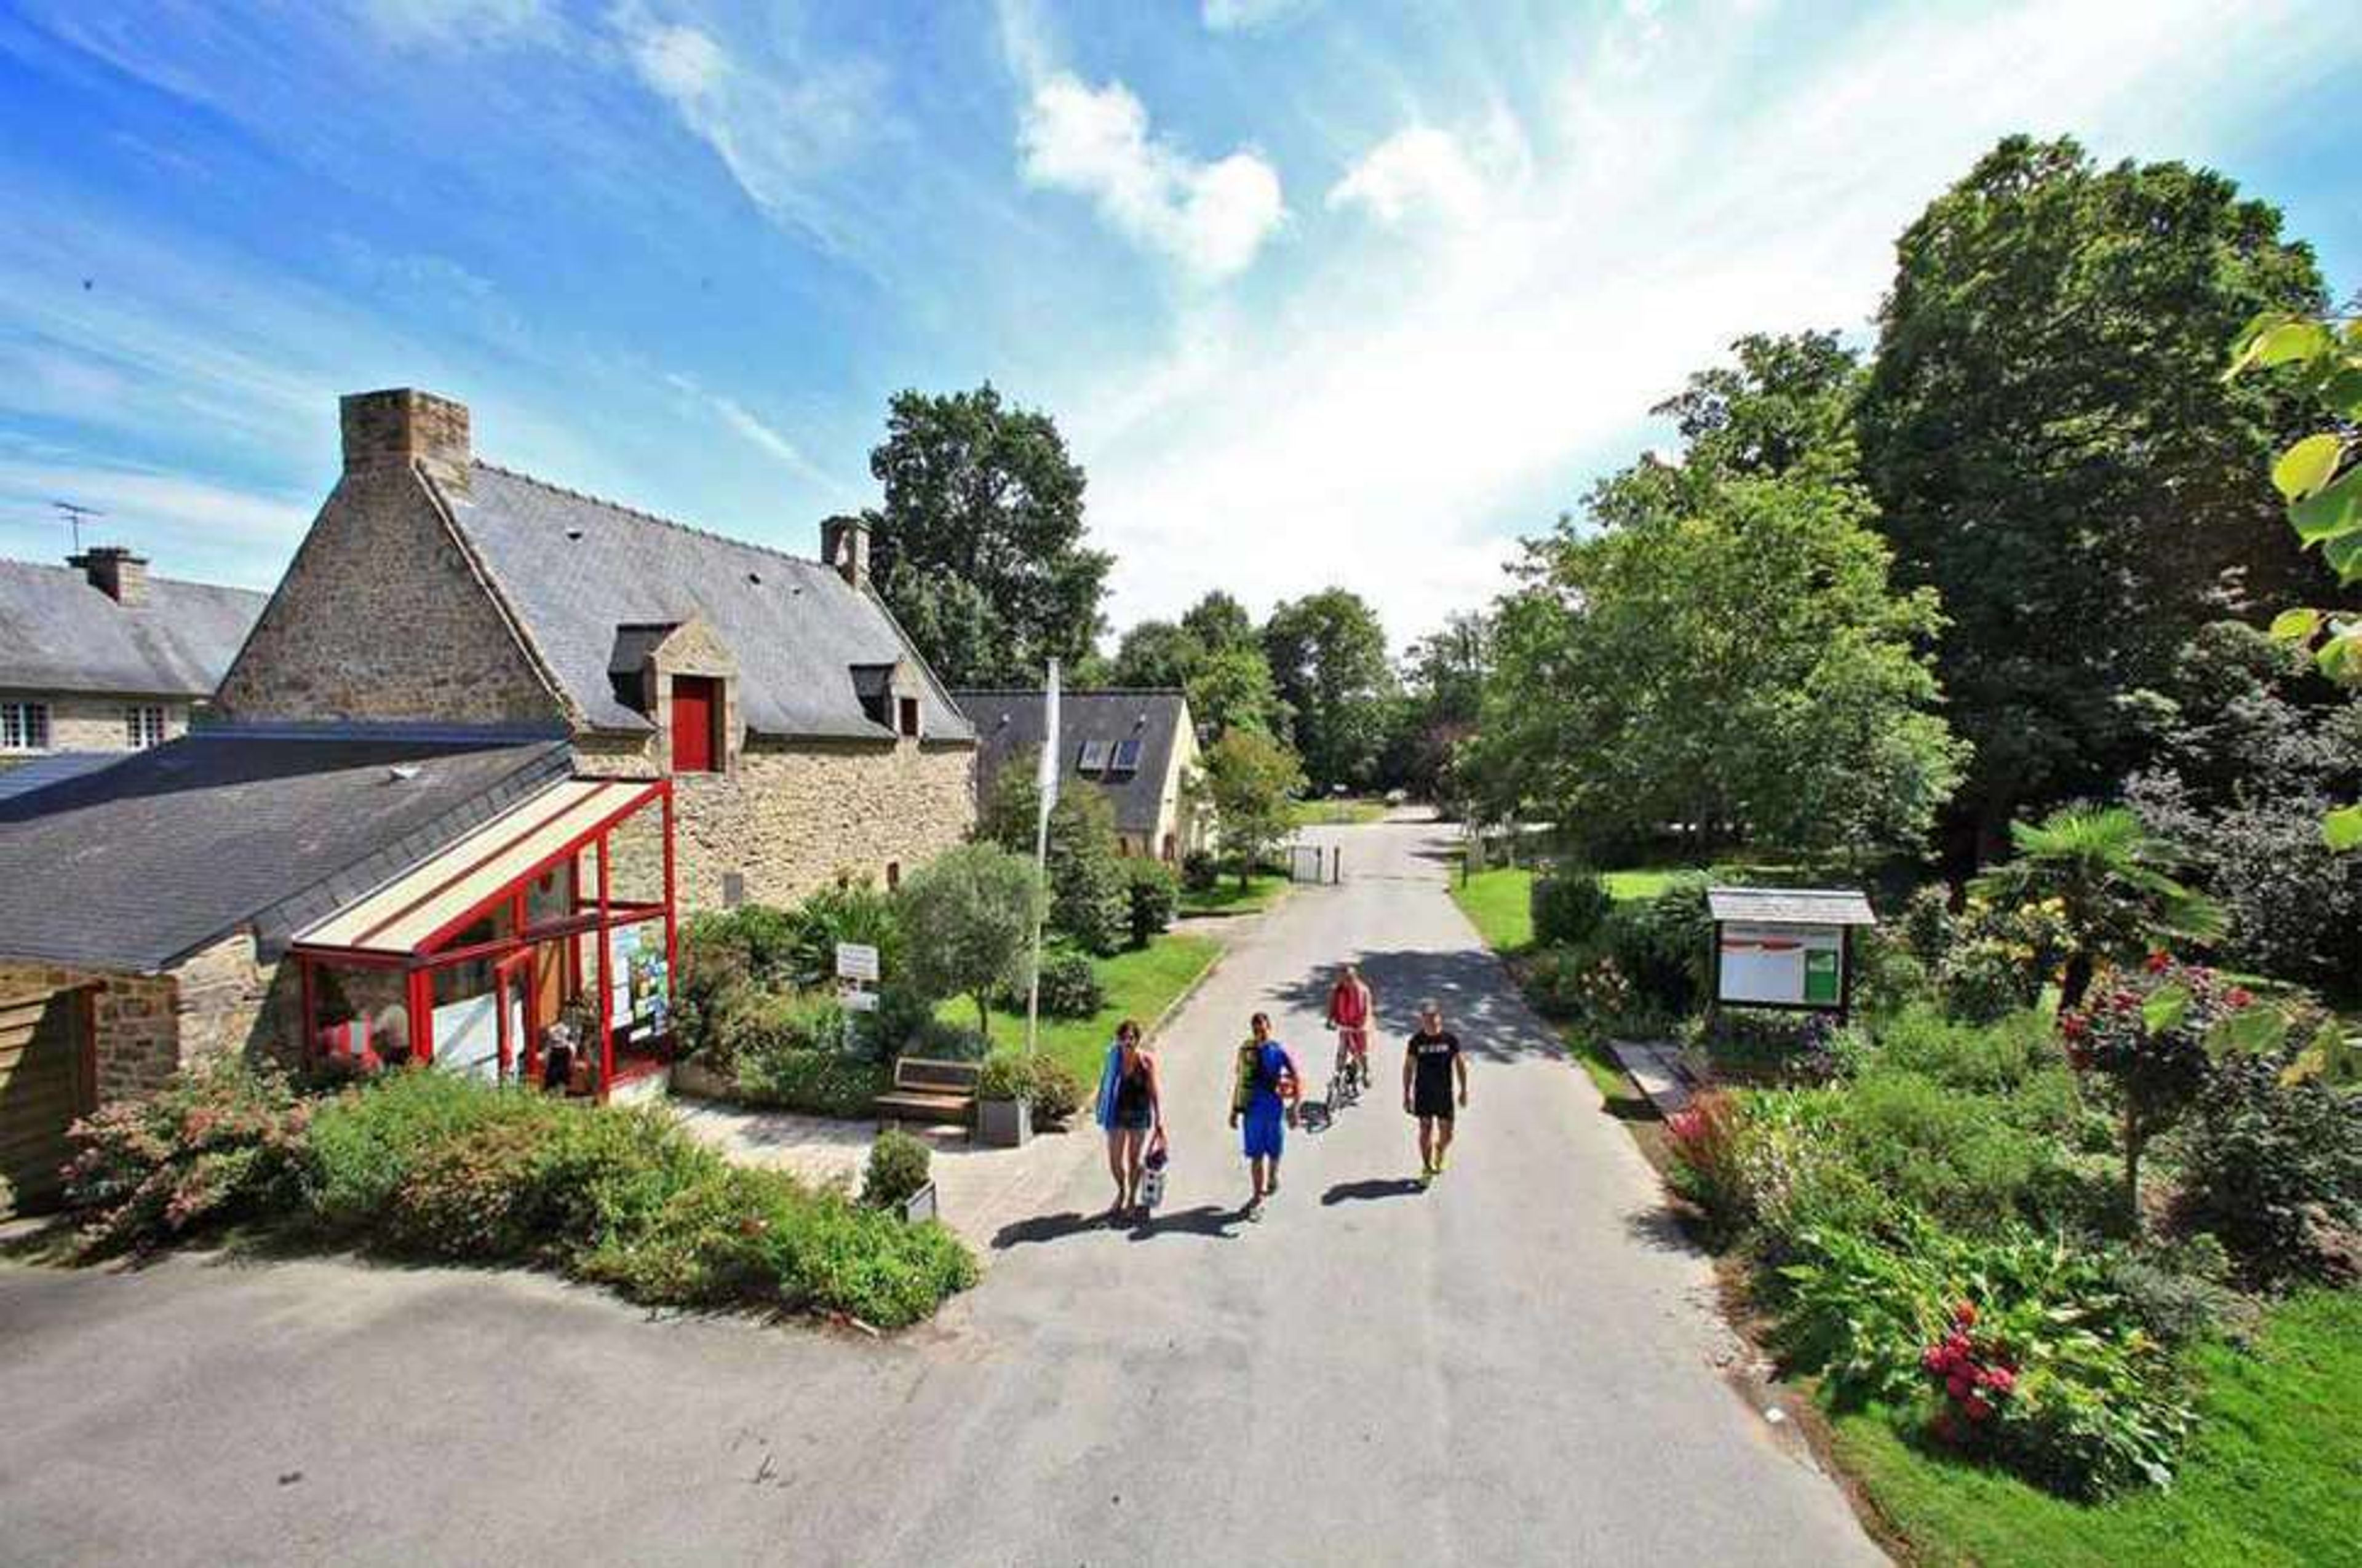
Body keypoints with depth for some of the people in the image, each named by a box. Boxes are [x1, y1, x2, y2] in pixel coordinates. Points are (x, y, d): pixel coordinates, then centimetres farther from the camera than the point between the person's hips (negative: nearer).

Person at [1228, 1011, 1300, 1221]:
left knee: (1274, 1153, 15)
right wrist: (1235, 1110, 8)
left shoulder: (1279, 1052, -9)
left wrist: (1293, 1109, -11)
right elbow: (1240, 1082, 7)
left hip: (1275, 1110, -1)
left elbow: (1298, 1081, -5)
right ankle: (1258, 1198, 14)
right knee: (1255, 1156, 3)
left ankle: (1272, 1178, 45)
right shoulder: (1245, 1050, -2)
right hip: (1252, 1111, 1)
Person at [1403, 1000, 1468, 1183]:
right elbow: (1409, 1067, 0)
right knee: (1426, 1130, 6)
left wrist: (1464, 1090, 5)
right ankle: (1427, 1169, 21)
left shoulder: (1450, 1039, -7)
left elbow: (1460, 1064, 4)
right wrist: (1407, 1094, -1)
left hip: (1444, 1093, 1)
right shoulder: (1417, 1041, -7)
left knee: (1446, 1132, 7)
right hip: (1423, 1094, 0)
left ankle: (1439, 1159, 38)